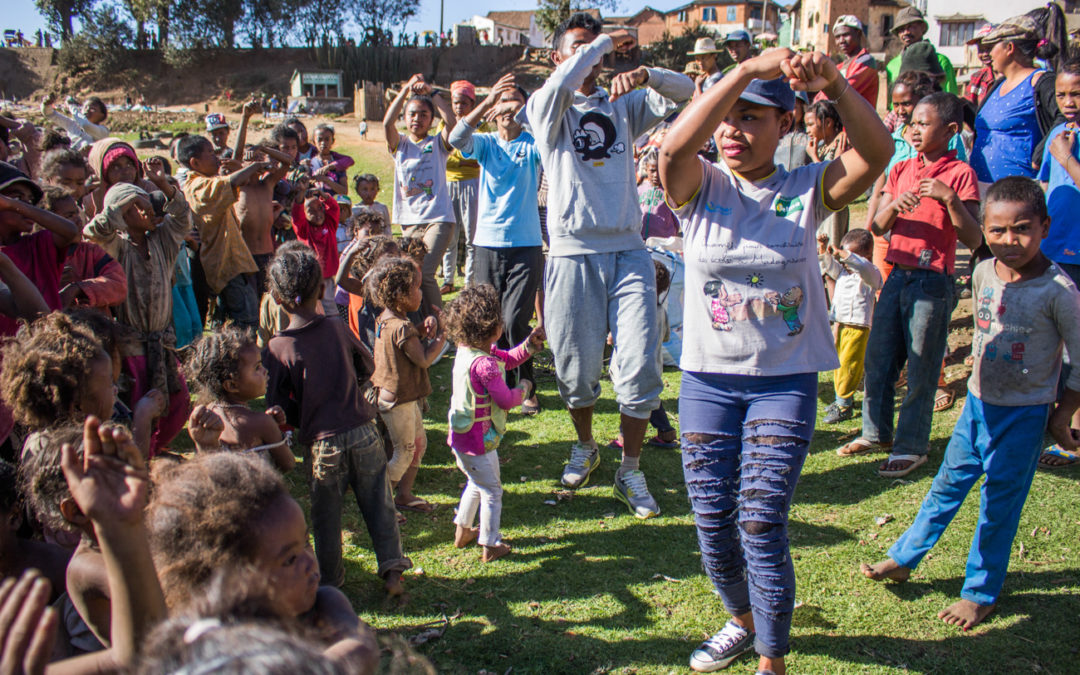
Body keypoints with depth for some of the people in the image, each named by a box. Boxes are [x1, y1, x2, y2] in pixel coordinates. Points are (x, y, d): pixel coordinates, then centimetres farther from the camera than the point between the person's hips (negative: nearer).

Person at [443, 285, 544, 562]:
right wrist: (524, 389, -5)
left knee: (476, 484, 29)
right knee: (492, 491, 8)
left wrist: (529, 345, 1)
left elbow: (506, 359, 13)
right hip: (479, 442, -10)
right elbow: (506, 401, -24)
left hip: (462, 436, 10)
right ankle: (490, 546, 19)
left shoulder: (467, 350, 1)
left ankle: (463, 531, 41)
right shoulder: (484, 364, -30)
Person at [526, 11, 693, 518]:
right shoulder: (545, 110, 5)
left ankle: (630, 471, 13)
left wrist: (646, 75, -14)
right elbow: (562, 84, -17)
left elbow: (685, 91, 4)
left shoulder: (624, 106, 15)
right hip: (574, 253, -2)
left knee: (641, 369, -4)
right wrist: (603, 43, -3)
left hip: (629, 252, 2)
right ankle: (585, 446, 35)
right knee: (577, 370, 7)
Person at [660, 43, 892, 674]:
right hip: (707, 379, 2)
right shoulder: (702, 187, -2)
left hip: (785, 383, -1)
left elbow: (877, 152, -19)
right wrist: (746, 69, -34)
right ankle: (743, 620, 38)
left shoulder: (807, 189, -1)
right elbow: (674, 148, -25)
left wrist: (835, 85, -35)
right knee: (713, 523, 9)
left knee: (762, 525, -7)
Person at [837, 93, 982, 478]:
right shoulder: (900, 171, 11)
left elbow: (973, 239, -11)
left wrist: (950, 198, -22)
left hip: (933, 281, -6)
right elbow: (878, 228, 6)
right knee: (878, 358, 11)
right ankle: (877, 433, 26)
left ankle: (912, 446, 12)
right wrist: (894, 205, -14)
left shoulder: (960, 174, -5)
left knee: (921, 368, 1)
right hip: (897, 275, 6)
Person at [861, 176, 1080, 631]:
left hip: (1025, 414, -5)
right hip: (978, 403, 5)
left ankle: (980, 593, 21)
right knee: (948, 483, 15)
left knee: (999, 504, 5)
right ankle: (903, 559, 28)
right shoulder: (983, 275, -2)